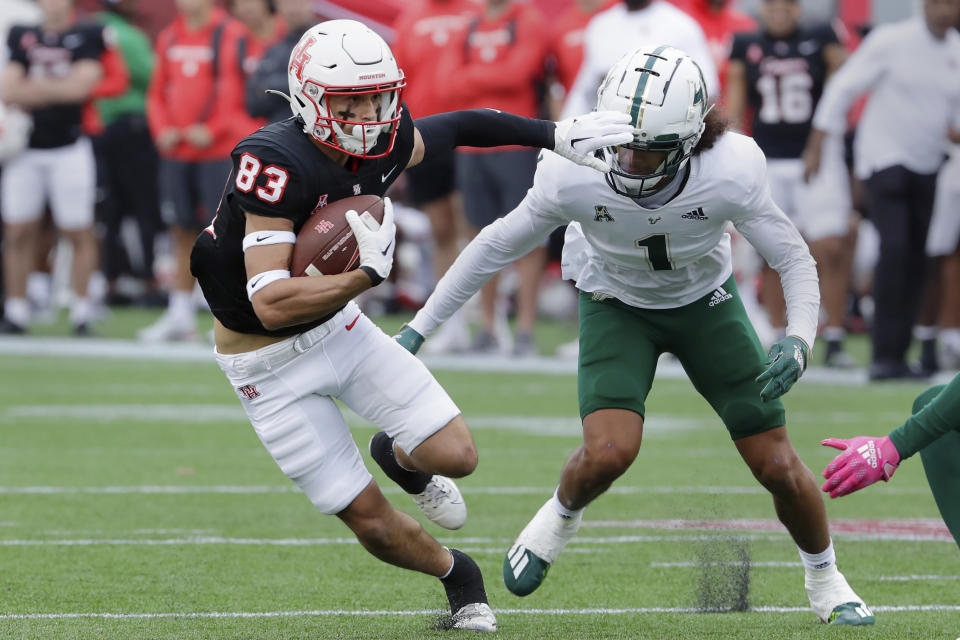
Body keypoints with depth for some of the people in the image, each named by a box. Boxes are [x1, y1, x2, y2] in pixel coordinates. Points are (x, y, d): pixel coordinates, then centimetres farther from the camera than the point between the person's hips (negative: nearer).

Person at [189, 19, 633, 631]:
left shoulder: (386, 145, -11)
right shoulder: (275, 165, -33)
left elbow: (461, 127, 11)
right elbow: (270, 304, -37)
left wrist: (558, 134, 5)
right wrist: (368, 274, -35)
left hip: (339, 325, 6)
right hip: (270, 366, -6)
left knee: (456, 456, -2)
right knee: (368, 517, 0)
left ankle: (400, 456, 34)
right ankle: (456, 574, 31)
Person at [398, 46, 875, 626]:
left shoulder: (731, 173, -33)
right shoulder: (575, 175, -32)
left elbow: (794, 259, -18)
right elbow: (497, 247, -16)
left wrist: (799, 340, -36)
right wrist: (419, 328, -14)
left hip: (705, 304, 1)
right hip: (617, 306, -1)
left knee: (778, 465, 0)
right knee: (609, 452, -25)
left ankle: (825, 581, 29)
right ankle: (562, 515, 12)